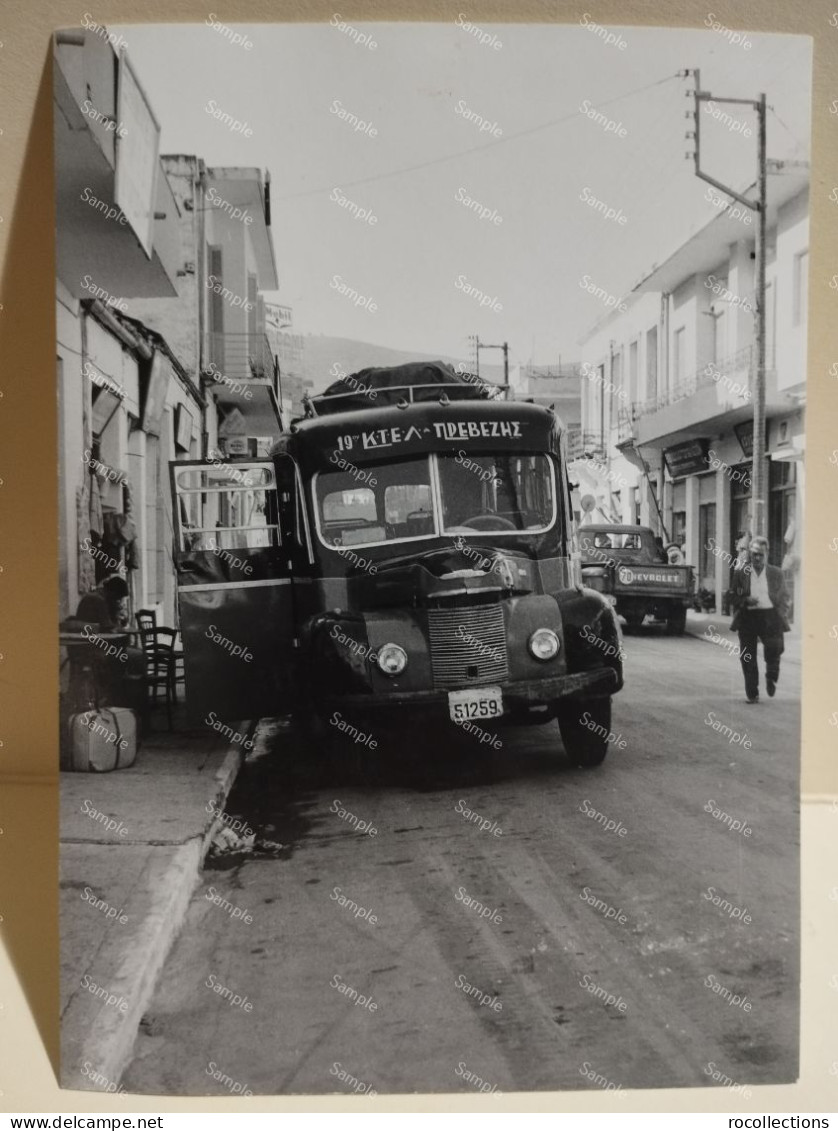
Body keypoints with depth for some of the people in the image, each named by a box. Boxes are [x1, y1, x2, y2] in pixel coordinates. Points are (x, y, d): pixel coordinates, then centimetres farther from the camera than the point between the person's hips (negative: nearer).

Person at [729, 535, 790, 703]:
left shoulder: (776, 573, 10)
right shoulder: (740, 573, 8)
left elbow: (784, 597, 12)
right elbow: (732, 596, 8)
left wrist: (783, 618, 2)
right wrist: (745, 600, -12)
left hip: (770, 615, -1)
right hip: (748, 616, 1)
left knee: (774, 646, -20)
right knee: (747, 656, 0)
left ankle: (771, 676, 10)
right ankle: (752, 693, 10)